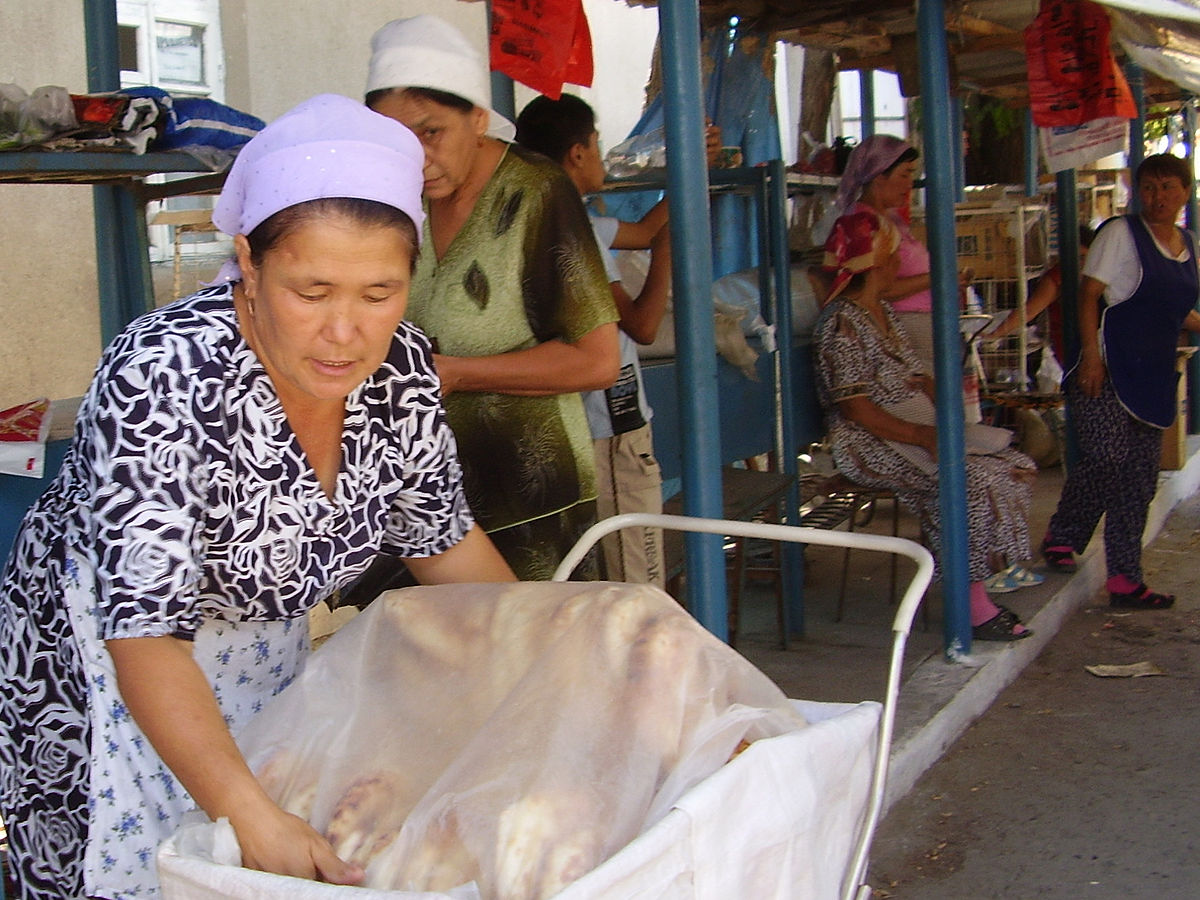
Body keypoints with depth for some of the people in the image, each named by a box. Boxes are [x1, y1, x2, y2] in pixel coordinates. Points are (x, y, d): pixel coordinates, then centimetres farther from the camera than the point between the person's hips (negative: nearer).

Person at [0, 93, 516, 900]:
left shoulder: (401, 365, -15)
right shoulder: (163, 380, -32)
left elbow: (441, 536, 2)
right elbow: (144, 633, -36)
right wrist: (255, 819, -45)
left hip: (269, 644, 5)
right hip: (100, 662, -5)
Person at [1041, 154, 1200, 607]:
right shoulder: (1120, 233, -4)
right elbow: (1089, 296, -9)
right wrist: (1090, 356, -18)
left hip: (1153, 377, 7)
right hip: (1109, 370, -7)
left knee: (1140, 476, 6)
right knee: (1107, 458, -18)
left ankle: (1126, 580, 11)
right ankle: (1061, 536, 7)